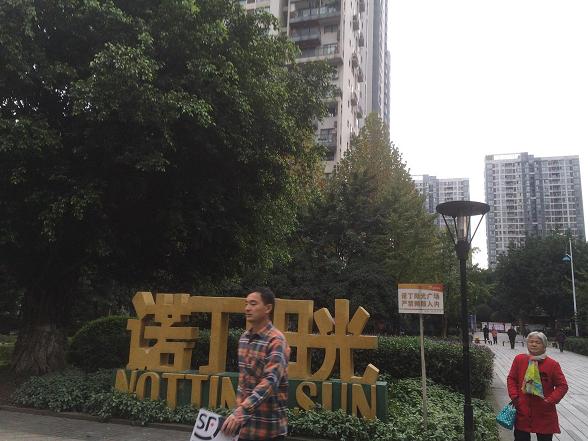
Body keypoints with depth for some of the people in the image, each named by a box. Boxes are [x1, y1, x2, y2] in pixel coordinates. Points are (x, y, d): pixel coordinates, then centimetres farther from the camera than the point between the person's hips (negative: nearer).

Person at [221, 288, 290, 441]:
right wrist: (239, 410, 14)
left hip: (267, 426, -6)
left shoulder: (275, 340, -17)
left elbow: (270, 381, -29)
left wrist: (241, 411, -37)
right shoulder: (244, 337, 7)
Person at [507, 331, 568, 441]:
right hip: (522, 412, 2)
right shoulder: (519, 359, -1)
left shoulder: (552, 364, -7)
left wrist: (550, 400, -14)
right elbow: (511, 378, 6)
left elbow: (562, 386, -3)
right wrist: (514, 396, -6)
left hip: (544, 414, -1)